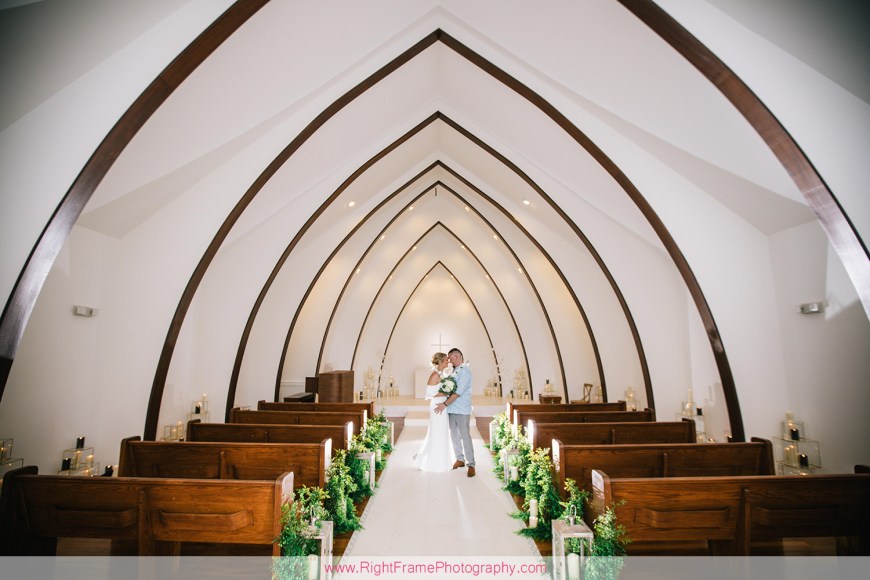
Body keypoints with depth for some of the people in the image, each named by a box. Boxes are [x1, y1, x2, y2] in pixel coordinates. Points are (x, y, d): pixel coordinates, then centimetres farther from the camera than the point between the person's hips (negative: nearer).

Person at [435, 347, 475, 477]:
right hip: (451, 409, 8)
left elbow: (458, 392, -20)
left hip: (462, 409, -8)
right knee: (454, 436, 14)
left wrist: (445, 404, -20)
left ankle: (470, 464, 5)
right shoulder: (455, 370, 12)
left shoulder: (465, 371, -13)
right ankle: (460, 459, 27)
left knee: (465, 437, -3)